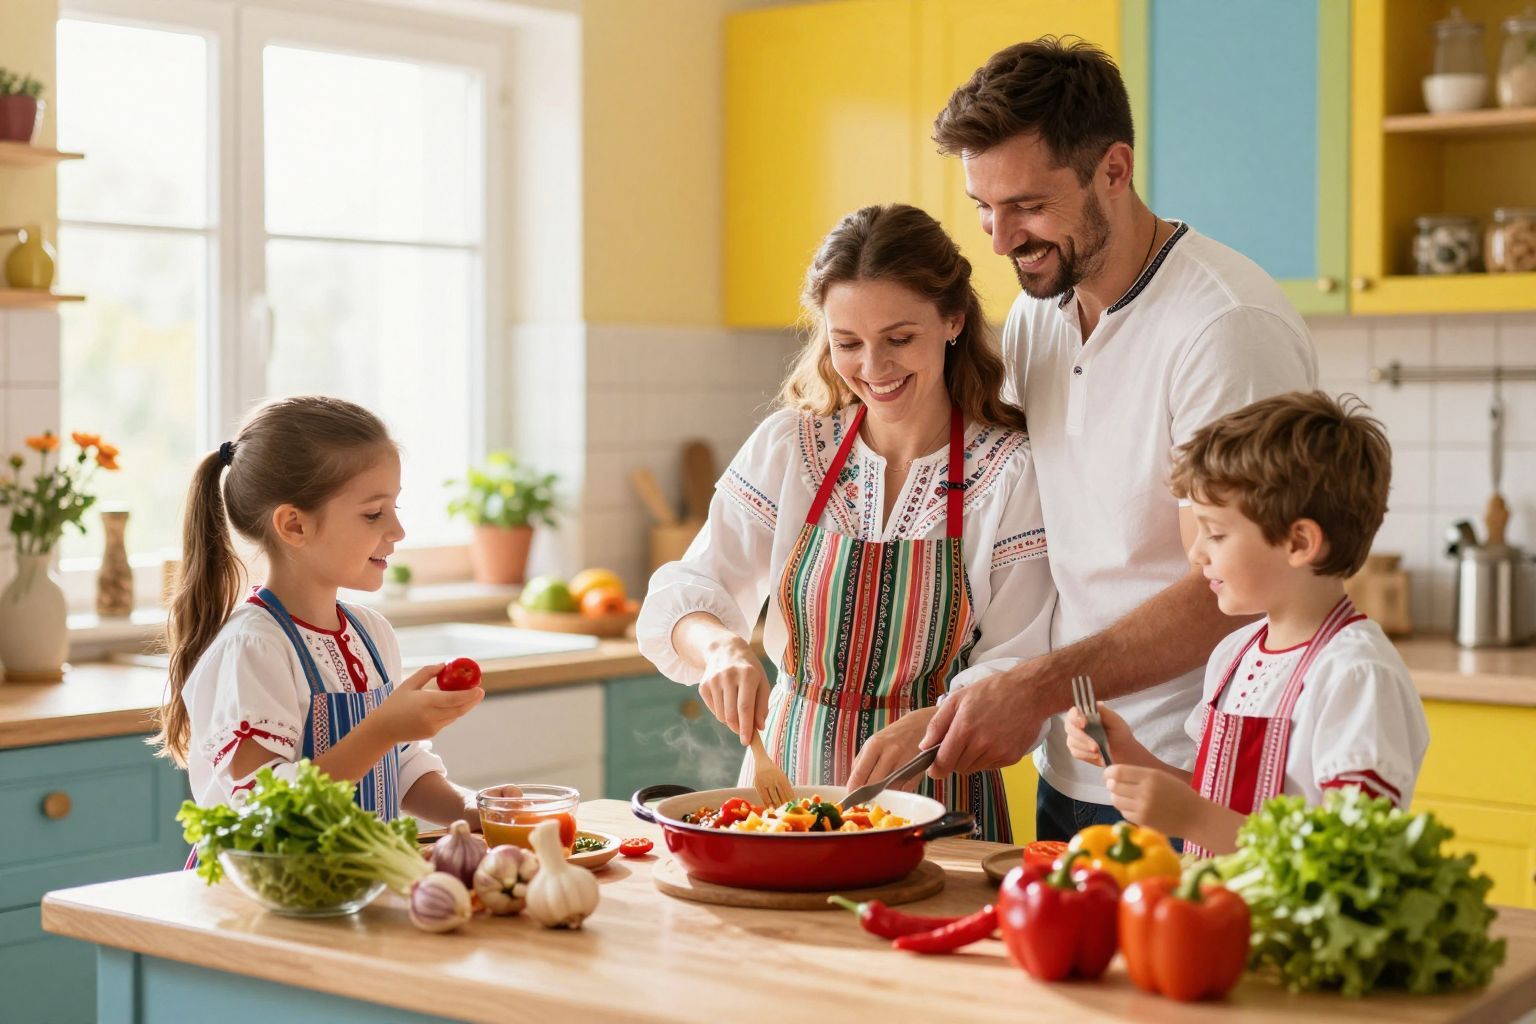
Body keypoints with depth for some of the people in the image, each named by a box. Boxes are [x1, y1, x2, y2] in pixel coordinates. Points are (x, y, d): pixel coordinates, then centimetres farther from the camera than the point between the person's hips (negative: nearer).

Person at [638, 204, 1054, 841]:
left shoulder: (1011, 470, -4)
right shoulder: (787, 447, 2)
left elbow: (1014, 669, -5)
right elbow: (681, 597, 0)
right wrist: (718, 644, -23)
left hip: (933, 798, -2)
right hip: (789, 777, 2)